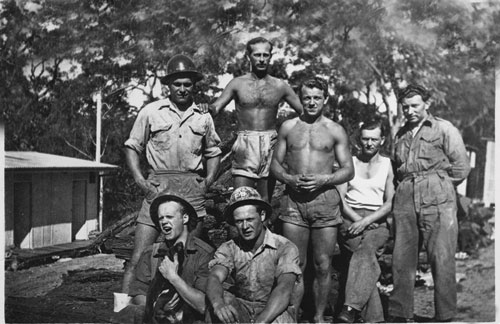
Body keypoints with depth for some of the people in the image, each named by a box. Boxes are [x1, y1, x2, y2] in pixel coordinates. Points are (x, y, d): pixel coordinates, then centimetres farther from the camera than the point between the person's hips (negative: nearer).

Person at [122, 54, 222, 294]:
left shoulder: (203, 117, 12)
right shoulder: (151, 112, 5)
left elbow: (213, 152, 22)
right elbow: (132, 146, 8)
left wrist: (208, 180, 6)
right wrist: (139, 179, -5)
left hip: (192, 190, 3)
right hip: (158, 187, -2)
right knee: (139, 256, -8)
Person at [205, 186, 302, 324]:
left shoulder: (285, 248, -13)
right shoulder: (228, 249, -3)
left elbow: (284, 289, -27)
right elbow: (215, 278, -20)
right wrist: (218, 303, -45)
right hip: (242, 311, 3)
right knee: (223, 298, -28)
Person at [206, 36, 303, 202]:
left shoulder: (280, 86, 9)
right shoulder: (237, 84, 4)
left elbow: (303, 112, 15)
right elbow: (215, 108, -5)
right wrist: (205, 107, -25)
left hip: (270, 145, 2)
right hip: (244, 145, -1)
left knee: (265, 200, 6)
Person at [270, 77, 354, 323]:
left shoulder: (335, 131, 6)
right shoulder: (288, 127, 10)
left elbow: (348, 170, 4)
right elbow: (276, 164, 12)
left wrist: (323, 179, -12)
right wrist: (290, 178, -8)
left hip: (325, 199, -1)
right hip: (293, 200, 1)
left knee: (323, 265, 3)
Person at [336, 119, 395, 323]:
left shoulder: (388, 165, 12)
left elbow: (389, 204, 4)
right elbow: (340, 197, 7)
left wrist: (367, 220, -11)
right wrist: (357, 219, -8)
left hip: (377, 221, -1)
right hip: (350, 219, 1)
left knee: (366, 248, -35)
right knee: (367, 255, -29)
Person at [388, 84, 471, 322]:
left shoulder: (444, 129, 8)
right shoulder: (400, 135, 23)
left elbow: (461, 167, 2)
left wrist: (438, 187, 4)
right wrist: (405, 186, 11)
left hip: (437, 201, -5)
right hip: (405, 200, 5)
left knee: (442, 260, -7)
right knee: (401, 260, 3)